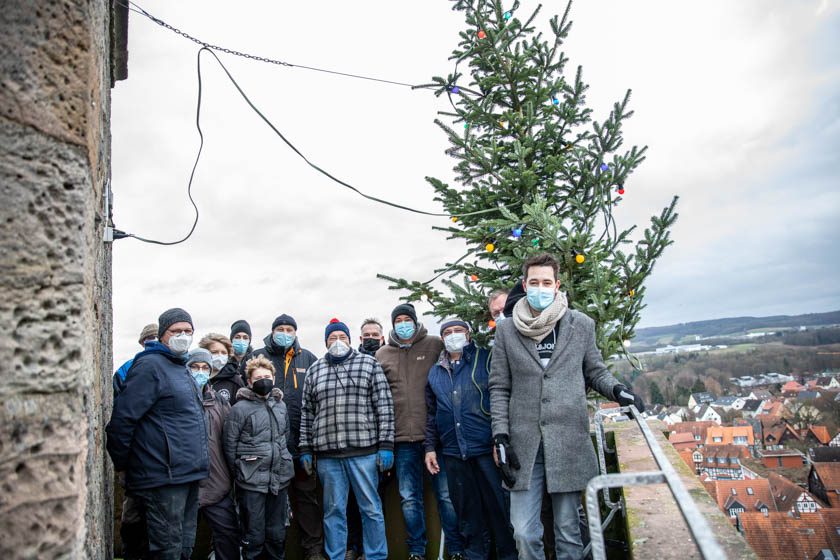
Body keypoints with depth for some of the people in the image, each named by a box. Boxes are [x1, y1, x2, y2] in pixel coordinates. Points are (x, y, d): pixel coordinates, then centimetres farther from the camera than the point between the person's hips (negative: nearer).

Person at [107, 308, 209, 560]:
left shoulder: (182, 368, 16)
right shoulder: (150, 365, -12)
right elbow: (122, 418, -16)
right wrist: (122, 463, -7)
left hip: (188, 475, 9)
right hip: (164, 477, -9)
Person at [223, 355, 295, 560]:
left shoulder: (280, 405, 8)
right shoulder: (240, 408, -9)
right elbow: (230, 446, -7)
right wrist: (241, 473, -1)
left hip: (279, 479, 5)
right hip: (252, 482, -5)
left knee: (277, 532, 16)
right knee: (254, 534, 6)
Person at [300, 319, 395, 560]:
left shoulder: (369, 364, 3)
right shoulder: (314, 371, 12)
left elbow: (384, 406, -1)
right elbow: (307, 413, 14)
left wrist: (386, 445, -7)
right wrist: (305, 449, 8)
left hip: (364, 450, -2)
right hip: (327, 453, 2)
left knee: (371, 508, 5)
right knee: (334, 510, 10)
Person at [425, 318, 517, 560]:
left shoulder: (485, 360, 1)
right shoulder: (435, 372, 15)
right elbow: (431, 414, 19)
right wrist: (430, 447, 13)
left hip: (486, 448, -4)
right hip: (453, 453, 4)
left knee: (499, 506, 2)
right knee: (467, 512, 12)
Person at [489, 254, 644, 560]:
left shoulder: (581, 325, 4)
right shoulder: (506, 331, 4)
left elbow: (596, 372, 14)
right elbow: (499, 388, 6)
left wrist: (617, 390, -6)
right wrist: (500, 437, -1)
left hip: (569, 441, 0)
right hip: (523, 443, 0)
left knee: (568, 532, 9)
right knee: (525, 534, 3)